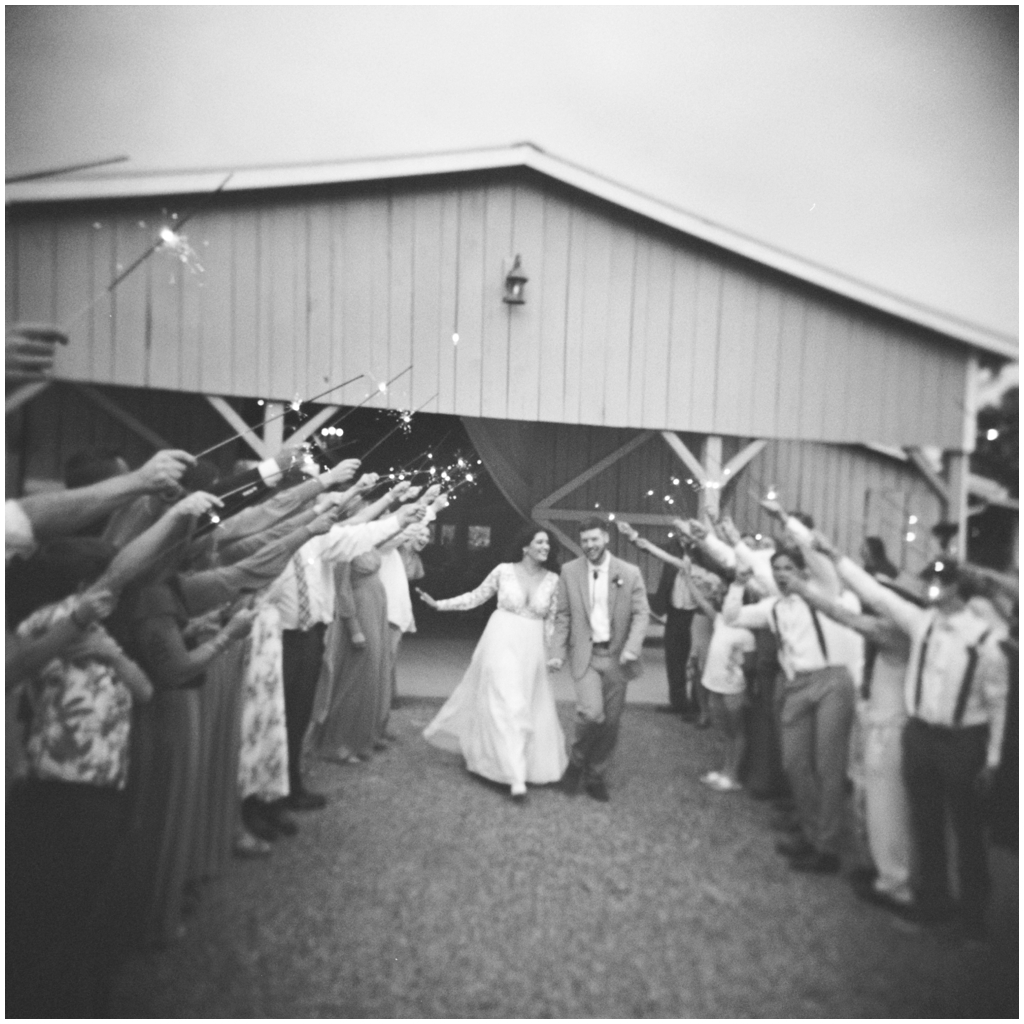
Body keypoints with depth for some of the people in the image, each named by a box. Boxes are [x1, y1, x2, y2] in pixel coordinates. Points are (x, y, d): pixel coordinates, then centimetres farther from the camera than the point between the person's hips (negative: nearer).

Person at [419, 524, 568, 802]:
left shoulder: (552, 580, 0)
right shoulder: (503, 571, -7)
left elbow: (551, 621, 7)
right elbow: (476, 596, 3)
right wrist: (439, 604, -2)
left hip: (531, 649, 3)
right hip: (502, 644, -3)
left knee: (531, 707, 9)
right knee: (507, 705, -8)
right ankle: (516, 777, -5)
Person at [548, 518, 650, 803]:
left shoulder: (630, 573, -1)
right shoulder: (569, 571, 1)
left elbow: (641, 613, -2)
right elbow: (563, 615, 3)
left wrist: (632, 648, -17)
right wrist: (558, 653, -3)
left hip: (617, 656, 1)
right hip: (585, 654, -1)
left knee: (611, 721, 7)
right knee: (592, 713, -18)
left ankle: (596, 775, 30)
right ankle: (576, 762, 12)